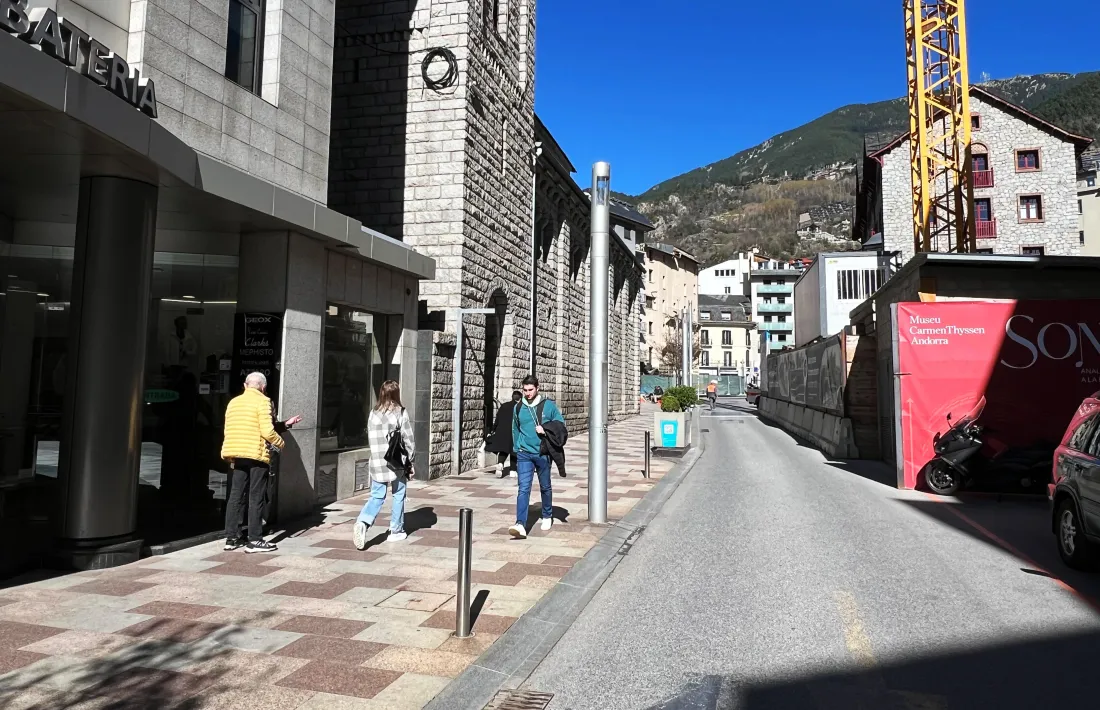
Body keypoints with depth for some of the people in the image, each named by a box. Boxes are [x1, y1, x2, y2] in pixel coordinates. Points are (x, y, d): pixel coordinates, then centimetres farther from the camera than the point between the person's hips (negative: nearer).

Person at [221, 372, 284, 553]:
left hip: (237, 454, 6)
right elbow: (267, 430, -15)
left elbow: (228, 430, 13)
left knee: (236, 496, 11)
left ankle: (231, 537, 14)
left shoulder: (233, 402, 13)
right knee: (255, 498, -2)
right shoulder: (263, 401, -7)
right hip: (257, 454, -6)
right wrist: (280, 443, 2)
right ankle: (255, 540, 1)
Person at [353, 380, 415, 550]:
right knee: (398, 496, 12)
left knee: (376, 496, 9)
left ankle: (363, 523, -14)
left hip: (377, 462, 3)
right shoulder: (401, 413, -7)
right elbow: (408, 440, -6)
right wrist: (410, 462, 4)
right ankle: (396, 531, 20)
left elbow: (371, 438, 7)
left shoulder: (373, 413, 3)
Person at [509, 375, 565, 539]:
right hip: (524, 454, 1)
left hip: (543, 453, -1)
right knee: (523, 489, -11)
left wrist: (547, 430, -16)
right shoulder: (518, 408, 4)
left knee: (545, 487, 16)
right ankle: (521, 525, -20)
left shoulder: (548, 405, -4)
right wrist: (517, 449, 14)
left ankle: (547, 516, 38)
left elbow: (561, 423, 1)